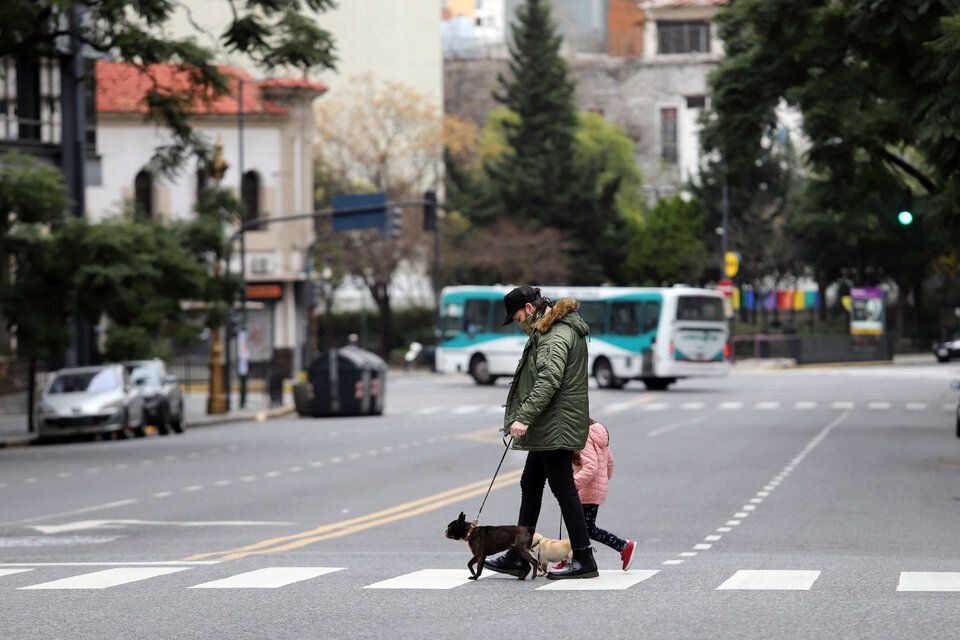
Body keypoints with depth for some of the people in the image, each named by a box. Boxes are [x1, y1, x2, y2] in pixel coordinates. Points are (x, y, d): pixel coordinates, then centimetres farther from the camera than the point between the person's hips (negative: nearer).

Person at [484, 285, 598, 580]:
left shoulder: (557, 336, -17)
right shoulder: (548, 332, 17)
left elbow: (549, 381, -27)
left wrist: (524, 417, -29)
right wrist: (524, 417, 21)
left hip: (556, 427, -11)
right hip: (549, 428, 11)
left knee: (563, 488, -8)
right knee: (530, 485, 15)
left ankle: (584, 560, -5)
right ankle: (518, 557, 22)